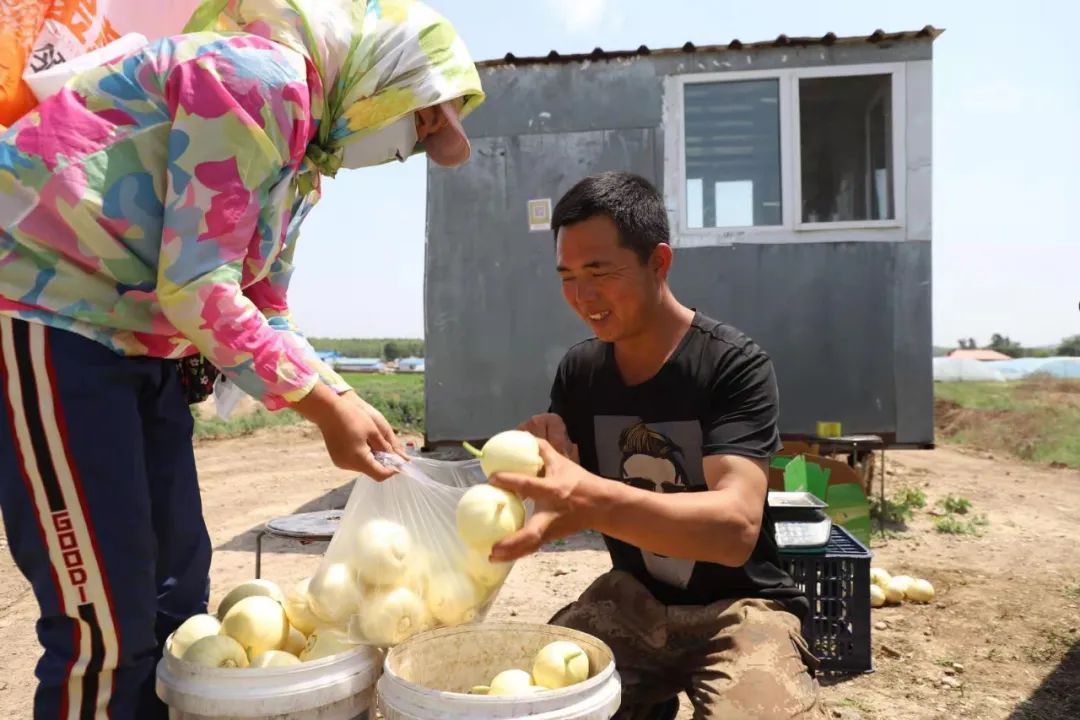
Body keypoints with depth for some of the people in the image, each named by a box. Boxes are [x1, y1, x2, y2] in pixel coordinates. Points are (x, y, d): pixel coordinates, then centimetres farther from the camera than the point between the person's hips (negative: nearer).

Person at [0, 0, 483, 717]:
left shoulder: (306, 158, 13)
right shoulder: (263, 74, -17)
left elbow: (267, 314, 14)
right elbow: (194, 286, -23)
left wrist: (348, 409, 2)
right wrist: (325, 405, -17)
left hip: (136, 339, 10)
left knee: (176, 592, 14)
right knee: (107, 624, -4)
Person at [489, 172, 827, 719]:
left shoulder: (734, 366, -18)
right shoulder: (578, 371, -2)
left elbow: (737, 526, -30)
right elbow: (567, 503, 2)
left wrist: (597, 503, -47)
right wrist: (545, 463, -21)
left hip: (735, 606, -4)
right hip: (632, 599, 4)